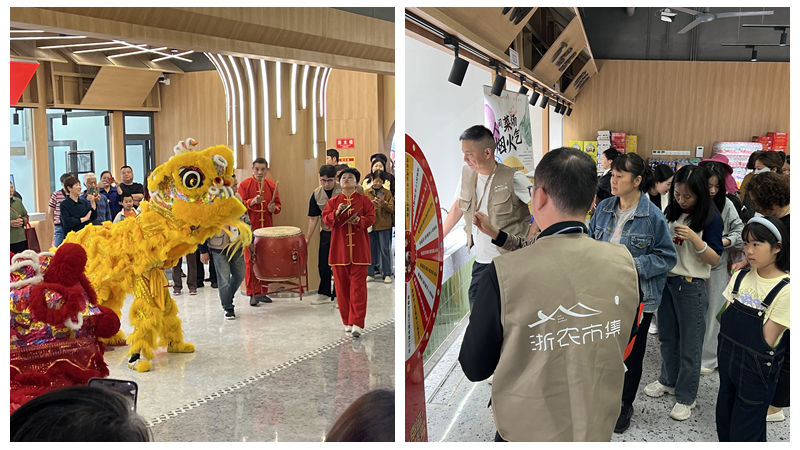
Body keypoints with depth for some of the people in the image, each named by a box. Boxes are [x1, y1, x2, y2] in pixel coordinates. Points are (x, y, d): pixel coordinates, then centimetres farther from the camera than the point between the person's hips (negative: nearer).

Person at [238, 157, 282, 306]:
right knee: (250, 260, -4)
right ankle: (252, 294, 2)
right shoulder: (244, 184, -2)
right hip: (250, 228, -4)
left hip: (266, 228, 4)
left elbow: (278, 204, 15)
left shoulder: (271, 185, 9)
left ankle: (260, 292, 17)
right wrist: (252, 201, -23)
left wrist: (274, 208, -8)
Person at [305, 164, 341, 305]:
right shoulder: (316, 194, -2)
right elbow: (313, 218, 2)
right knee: (323, 264, 10)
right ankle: (324, 294, 25)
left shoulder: (343, 191, -13)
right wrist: (307, 238, 0)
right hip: (326, 232, 4)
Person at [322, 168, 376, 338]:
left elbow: (371, 218, 2)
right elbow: (325, 220, 3)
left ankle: (357, 324, -10)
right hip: (339, 249, 2)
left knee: (358, 286, -8)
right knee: (342, 286, 4)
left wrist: (360, 220, -18)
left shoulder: (364, 200, 8)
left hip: (359, 250, -2)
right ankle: (347, 323, 14)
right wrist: (336, 213, -16)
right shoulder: (333, 201, 12)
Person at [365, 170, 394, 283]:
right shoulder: (366, 193, 5)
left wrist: (384, 203, -19)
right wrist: (371, 203, -16)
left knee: (385, 249, 1)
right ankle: (370, 273, 16)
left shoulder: (387, 192, 2)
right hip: (370, 224, 1)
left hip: (384, 225, -1)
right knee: (370, 249, 7)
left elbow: (392, 209, -2)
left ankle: (387, 274, 9)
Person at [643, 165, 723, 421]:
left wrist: (694, 238, -27)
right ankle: (669, 380, 38)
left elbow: (714, 260, -13)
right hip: (666, 280, 6)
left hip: (691, 286, -6)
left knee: (689, 344, 4)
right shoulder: (671, 211, 5)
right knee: (667, 337, 19)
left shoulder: (710, 218, -12)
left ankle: (685, 397, 16)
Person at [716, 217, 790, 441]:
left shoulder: (785, 290, -18)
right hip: (728, 362, 6)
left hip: (757, 371, -6)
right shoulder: (741, 277, 3)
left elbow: (767, 340, -16)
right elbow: (725, 320, 4)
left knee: (744, 434, 6)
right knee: (723, 426, 18)